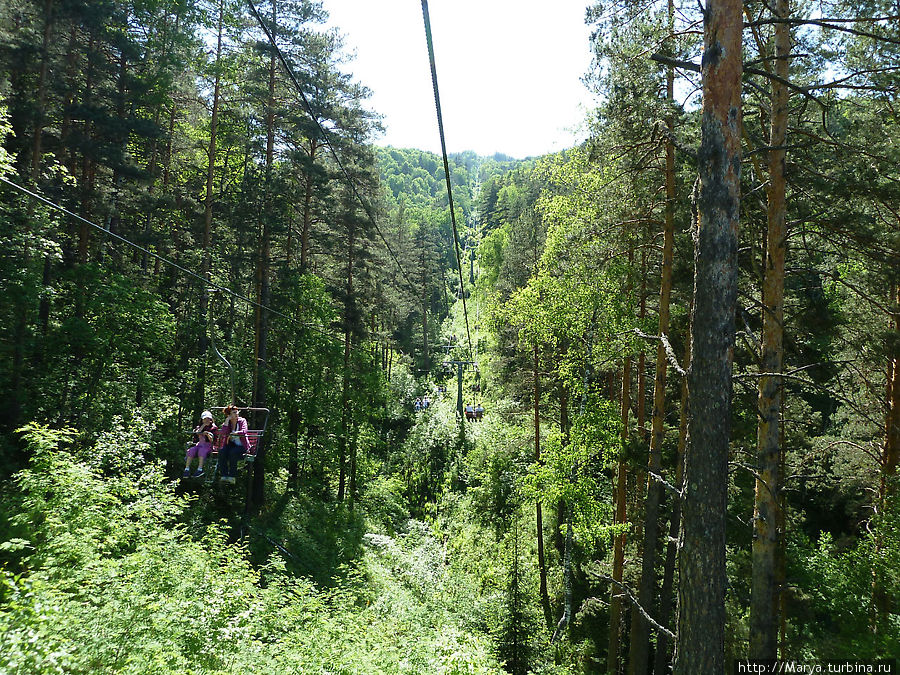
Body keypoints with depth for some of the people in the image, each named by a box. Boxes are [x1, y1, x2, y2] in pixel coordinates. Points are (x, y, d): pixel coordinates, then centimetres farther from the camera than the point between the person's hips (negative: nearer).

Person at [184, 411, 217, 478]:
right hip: (199, 444, 3)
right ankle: (187, 469, -32)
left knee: (201, 450, -36)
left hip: (208, 446, -3)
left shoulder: (213, 428, 10)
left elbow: (212, 440, 0)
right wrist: (203, 425, 0)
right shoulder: (198, 428, 22)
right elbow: (196, 434, -1)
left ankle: (200, 469, -44)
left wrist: (207, 434, -17)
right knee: (191, 450, -28)